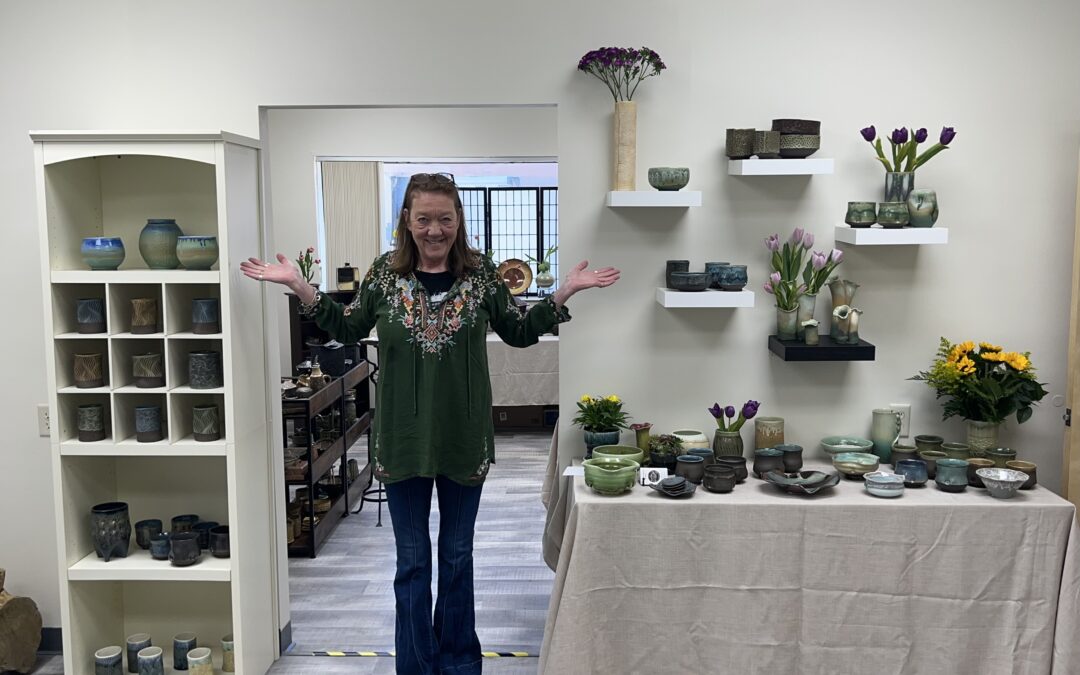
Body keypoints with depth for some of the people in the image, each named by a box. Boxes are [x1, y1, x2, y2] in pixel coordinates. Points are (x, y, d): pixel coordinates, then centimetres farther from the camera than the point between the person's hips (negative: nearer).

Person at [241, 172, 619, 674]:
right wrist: (299, 287, -4)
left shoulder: (480, 271, -4)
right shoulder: (385, 271, -3)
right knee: (412, 561, 12)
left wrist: (565, 292, -8)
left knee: (457, 555, 16)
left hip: (465, 435, 0)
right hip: (404, 437, 0)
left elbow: (519, 332, 4)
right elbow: (348, 329, 6)